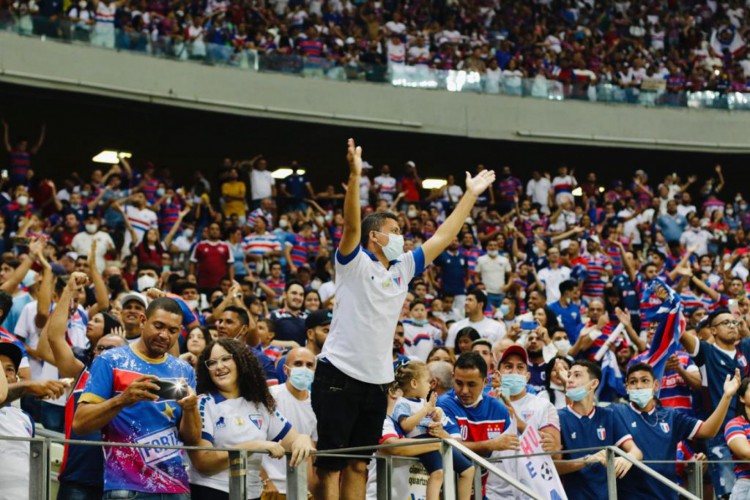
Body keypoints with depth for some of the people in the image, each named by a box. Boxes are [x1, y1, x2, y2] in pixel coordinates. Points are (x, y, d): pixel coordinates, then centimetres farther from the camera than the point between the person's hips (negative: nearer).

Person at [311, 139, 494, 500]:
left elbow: (442, 237, 19)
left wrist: (471, 195, 20)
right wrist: (355, 176, -36)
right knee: (331, 464, -6)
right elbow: (351, 226, -22)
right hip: (339, 376, -7)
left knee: (359, 465, 9)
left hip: (376, 381, 7)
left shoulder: (402, 269, 14)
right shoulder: (354, 263, -5)